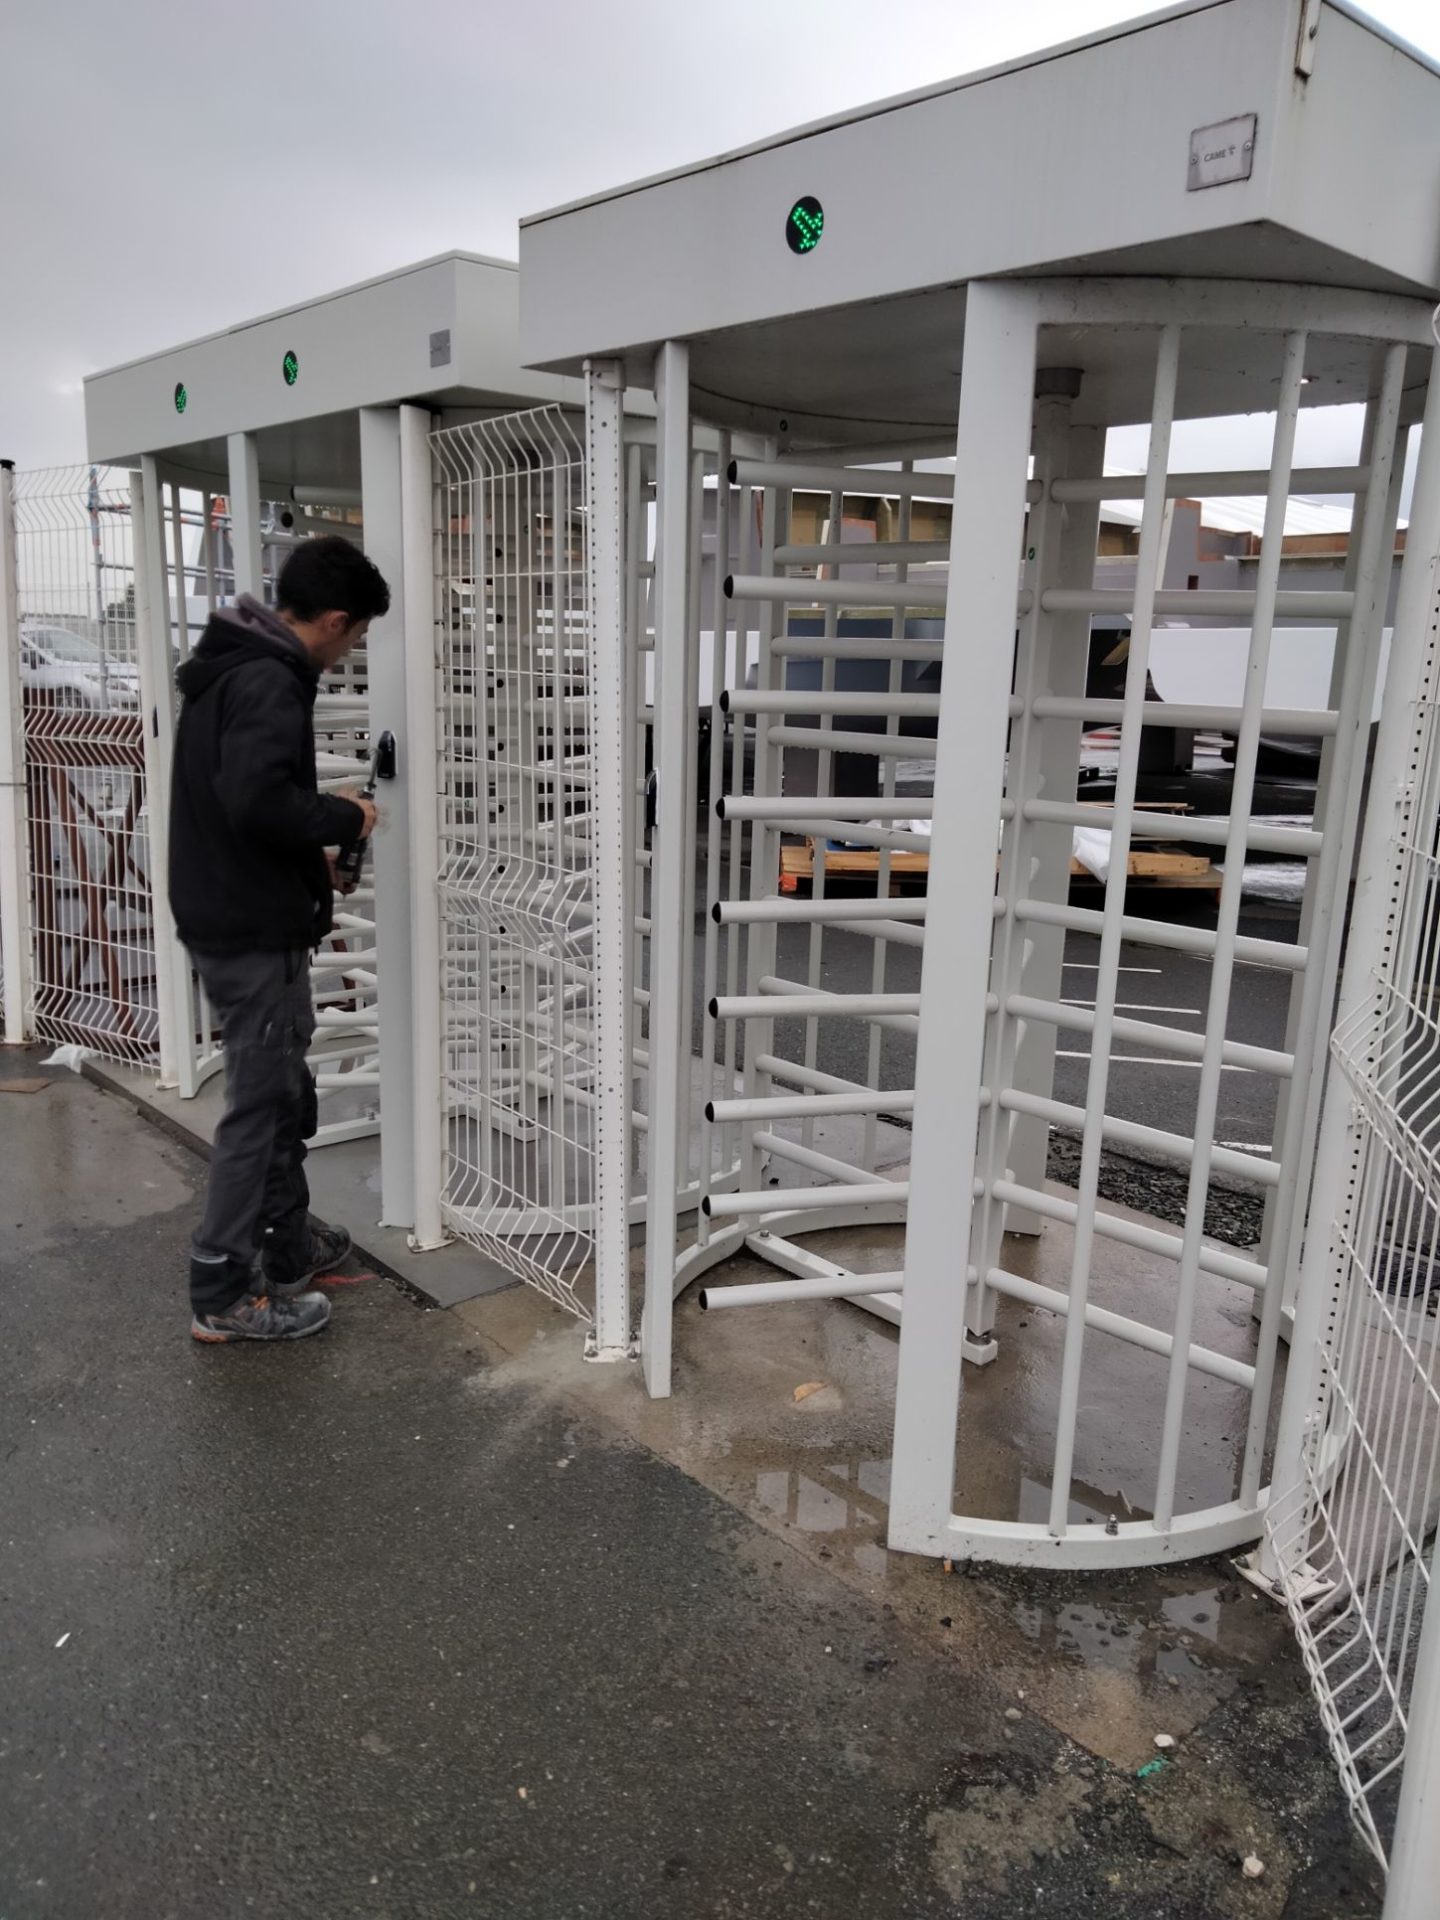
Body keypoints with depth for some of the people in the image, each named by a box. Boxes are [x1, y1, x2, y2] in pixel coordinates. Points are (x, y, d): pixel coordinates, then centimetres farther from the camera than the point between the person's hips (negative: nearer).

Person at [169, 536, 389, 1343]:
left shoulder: (228, 666, 13)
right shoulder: (269, 682, -19)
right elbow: (258, 801, -32)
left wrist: (312, 848, 16)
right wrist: (344, 819, -15)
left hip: (225, 914, 10)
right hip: (255, 931, -10)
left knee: (285, 1092, 20)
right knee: (262, 1103, -1)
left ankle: (288, 1245, 35)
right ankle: (224, 1294, 10)